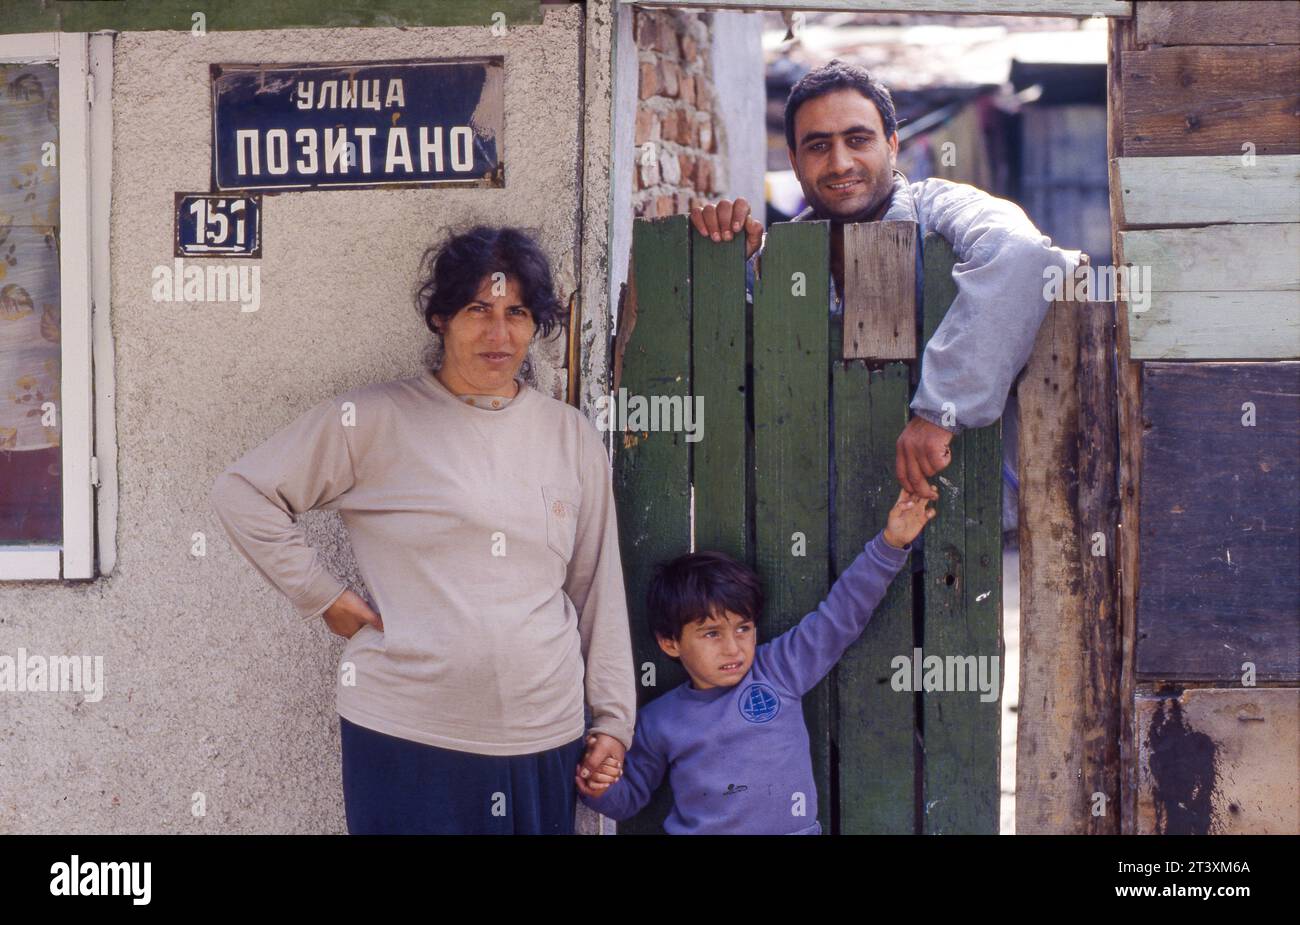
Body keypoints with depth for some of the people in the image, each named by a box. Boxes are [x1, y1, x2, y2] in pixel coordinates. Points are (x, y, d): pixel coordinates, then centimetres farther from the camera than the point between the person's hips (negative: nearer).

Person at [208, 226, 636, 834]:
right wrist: (323, 597, -4)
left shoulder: (572, 437, 11)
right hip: (406, 739, -3)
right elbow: (242, 493, 1)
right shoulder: (375, 422, -1)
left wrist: (614, 718, 12)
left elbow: (598, 590, 14)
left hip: (544, 740, 3)